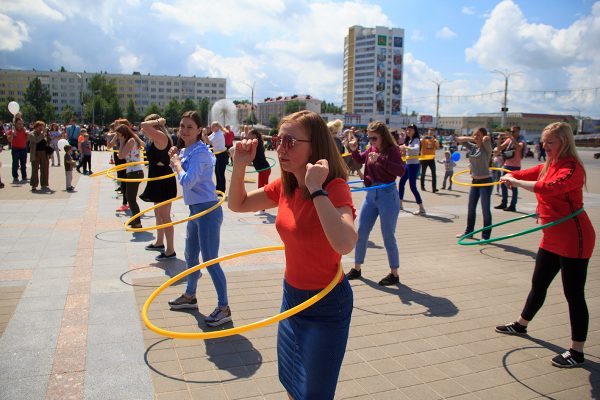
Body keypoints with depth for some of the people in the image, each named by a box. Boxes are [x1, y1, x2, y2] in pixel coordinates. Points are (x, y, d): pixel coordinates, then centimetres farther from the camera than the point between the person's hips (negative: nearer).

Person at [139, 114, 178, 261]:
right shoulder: (156, 138, 10)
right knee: (158, 213, 23)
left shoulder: (161, 136, -20)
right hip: (158, 179, 11)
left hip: (164, 181, -11)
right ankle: (159, 242, 39)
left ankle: (170, 250, 1)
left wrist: (157, 121, -17)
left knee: (164, 216, -6)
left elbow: (143, 125, -30)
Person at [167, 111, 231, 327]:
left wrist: (176, 162, -11)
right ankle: (190, 296, 42)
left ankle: (224, 308, 5)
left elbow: (187, 181, -27)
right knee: (190, 256, 22)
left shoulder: (200, 152, -17)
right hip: (196, 210, 10)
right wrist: (176, 158, 5)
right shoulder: (186, 151, 11)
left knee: (210, 261, -6)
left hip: (207, 211, -10)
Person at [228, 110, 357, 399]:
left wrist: (316, 189, -39)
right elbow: (237, 204, 8)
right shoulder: (285, 186, -3)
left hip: (326, 306, -7)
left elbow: (345, 244, -42)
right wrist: (240, 166, -8)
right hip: (291, 296, 7)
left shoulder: (335, 187, -24)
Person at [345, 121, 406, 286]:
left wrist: (379, 159, -32)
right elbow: (361, 159, 24)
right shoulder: (372, 149, 5)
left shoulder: (392, 150, -13)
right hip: (371, 194, 7)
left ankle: (394, 274, 18)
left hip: (387, 195, -7)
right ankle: (356, 269, 26)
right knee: (360, 233, 10)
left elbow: (401, 171, -27)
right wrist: (354, 150, 4)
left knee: (388, 236, 2)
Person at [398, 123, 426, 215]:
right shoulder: (408, 140, 11)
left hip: (413, 165, -9)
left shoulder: (416, 140, -14)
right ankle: (400, 204, 32)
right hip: (408, 164, 9)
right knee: (401, 183, 17)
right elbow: (404, 149, 25)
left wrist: (405, 147, -31)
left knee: (412, 186, -12)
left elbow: (416, 149, -35)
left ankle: (421, 209, -11)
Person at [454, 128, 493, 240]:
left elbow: (486, 139, -30)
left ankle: (486, 236, 6)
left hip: (485, 181, -7)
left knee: (485, 210, -1)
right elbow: (459, 139, 12)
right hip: (474, 181, 7)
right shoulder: (472, 147, 8)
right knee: (471, 209, 15)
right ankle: (469, 231, 29)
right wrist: (471, 138, 2)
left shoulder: (486, 148, -9)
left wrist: (485, 138, -8)